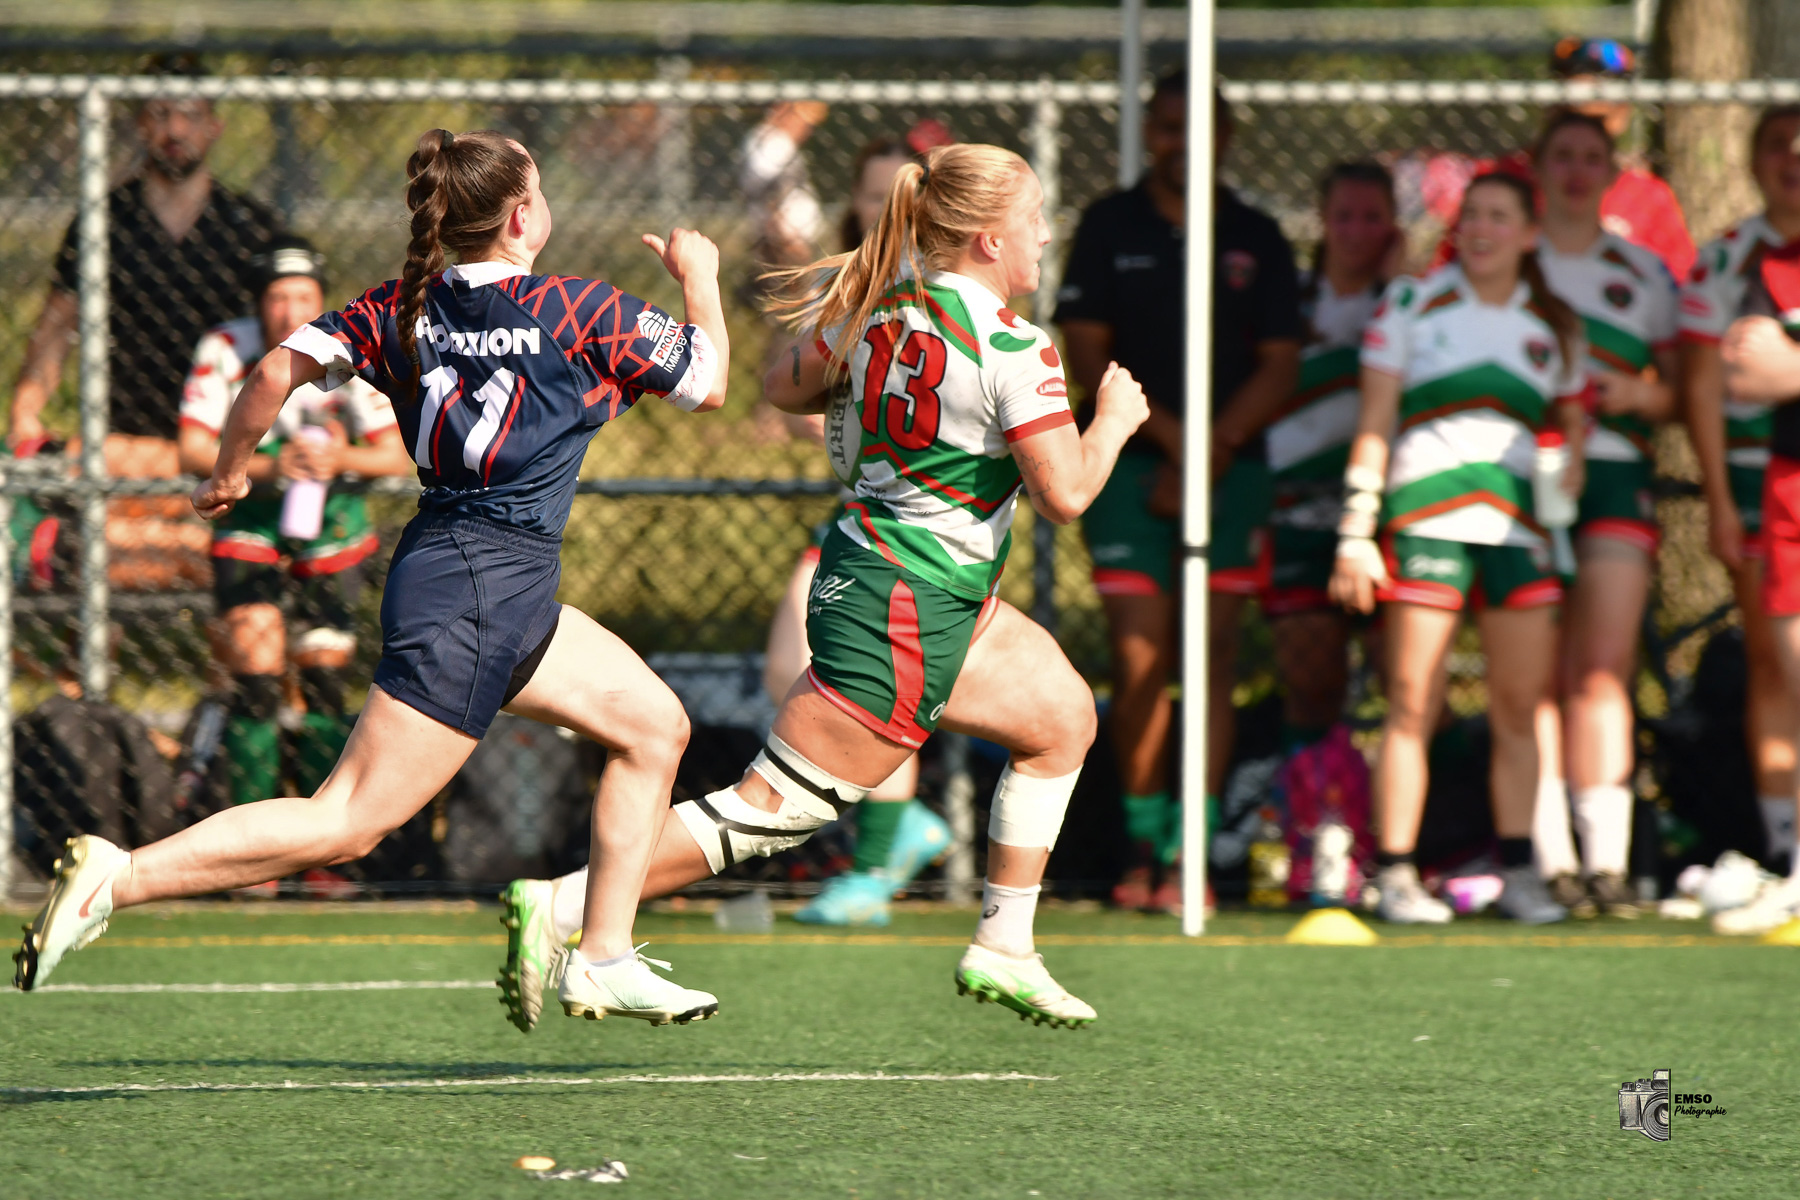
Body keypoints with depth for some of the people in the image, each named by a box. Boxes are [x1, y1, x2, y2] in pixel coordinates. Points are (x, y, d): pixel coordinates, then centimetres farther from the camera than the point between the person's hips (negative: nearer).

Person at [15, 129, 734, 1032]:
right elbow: (709, 382, 3)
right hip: (479, 591, -9)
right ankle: (119, 876, -19)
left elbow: (278, 372, -2)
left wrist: (228, 474, 14)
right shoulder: (583, 313, -9)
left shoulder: (399, 311, 6)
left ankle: (603, 961, 20)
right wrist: (700, 278, 20)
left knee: (655, 724, 19)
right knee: (347, 824, -11)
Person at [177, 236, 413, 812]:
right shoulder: (225, 350, -17)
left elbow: (397, 456, -14)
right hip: (250, 514, -1)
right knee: (257, 667, -16)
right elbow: (192, 452, -18)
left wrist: (341, 458, -35)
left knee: (324, 673, 1)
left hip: (332, 521, 1)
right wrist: (270, 466, -33)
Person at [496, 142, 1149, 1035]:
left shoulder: (880, 304, 3)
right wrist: (1112, 422, -3)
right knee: (776, 808, -8)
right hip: (904, 615, -10)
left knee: (1062, 714, 20)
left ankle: (1002, 951, 23)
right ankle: (559, 911, -11)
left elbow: (785, 388, 16)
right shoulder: (1013, 350, -19)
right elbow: (1063, 495, -21)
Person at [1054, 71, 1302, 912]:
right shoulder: (1109, 229, 7)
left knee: (1212, 654, -6)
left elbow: (1280, 367, 5)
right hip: (1129, 464, 0)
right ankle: (1142, 845, 4)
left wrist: (1209, 452, -7)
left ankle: (1188, 855, -6)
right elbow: (1087, 354, 1)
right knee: (1138, 660, -7)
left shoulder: (1256, 241, 9)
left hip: (1232, 468, 1)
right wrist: (1169, 431, -10)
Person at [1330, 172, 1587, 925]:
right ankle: (1396, 877, -4)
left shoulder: (1554, 326, 15)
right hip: (1426, 515, -3)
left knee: (1520, 706, 1)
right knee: (1413, 703, -7)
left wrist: (1571, 465, 2)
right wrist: (1356, 532, -2)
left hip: (1518, 519, 3)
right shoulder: (1411, 304, 7)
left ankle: (1519, 875, 8)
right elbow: (1374, 424, 5)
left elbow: (1574, 419, 24)